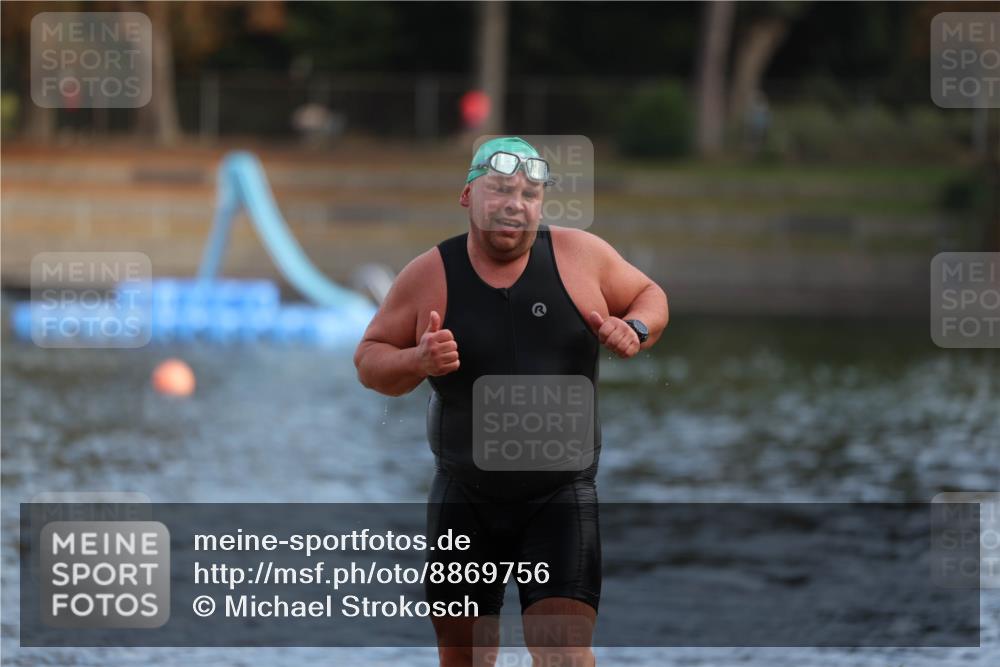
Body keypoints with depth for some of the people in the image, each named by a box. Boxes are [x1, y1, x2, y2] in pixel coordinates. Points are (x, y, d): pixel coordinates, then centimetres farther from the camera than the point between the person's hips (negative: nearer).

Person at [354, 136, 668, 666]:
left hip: (560, 497, -2)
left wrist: (636, 331, -12)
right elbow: (369, 358, 3)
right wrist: (417, 362, -19)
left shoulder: (582, 255, -5)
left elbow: (649, 297, 11)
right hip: (464, 498, 2)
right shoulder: (429, 275, -5)